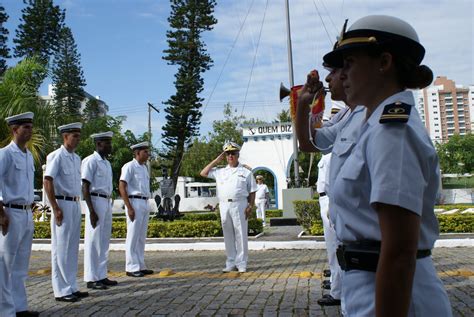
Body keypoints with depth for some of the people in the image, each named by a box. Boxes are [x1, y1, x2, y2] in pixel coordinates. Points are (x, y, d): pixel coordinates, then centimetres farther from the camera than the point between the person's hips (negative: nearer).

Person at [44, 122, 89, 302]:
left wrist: (78, 204, 14)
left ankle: (71, 287, 20)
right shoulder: (56, 156, -9)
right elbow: (48, 183, -14)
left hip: (76, 204, 8)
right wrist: (56, 209, -18)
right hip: (63, 204, -8)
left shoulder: (77, 158, 14)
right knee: (61, 248, -2)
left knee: (73, 248, 11)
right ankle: (61, 290, 6)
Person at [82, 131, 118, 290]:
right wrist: (92, 211, -19)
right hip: (96, 201, -9)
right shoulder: (91, 161, -9)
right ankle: (91, 279, 4)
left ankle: (101, 276, 20)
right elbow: (85, 188, -14)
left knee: (104, 241, 12)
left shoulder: (107, 163, 17)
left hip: (107, 202, 9)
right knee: (93, 242, -4)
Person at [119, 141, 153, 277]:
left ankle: (140, 266, 18)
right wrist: (129, 208, -19)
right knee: (133, 236, -4)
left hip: (145, 203, 8)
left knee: (142, 237, 11)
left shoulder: (144, 167, 17)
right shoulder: (129, 167, -8)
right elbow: (122, 187, -14)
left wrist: (146, 206, 16)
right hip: (135, 203, -8)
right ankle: (131, 268, 2)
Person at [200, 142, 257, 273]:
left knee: (241, 234, -2)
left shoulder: (246, 172, 8)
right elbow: (203, 173, 17)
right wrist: (216, 160, 13)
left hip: (239, 204, -3)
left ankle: (241, 264, 4)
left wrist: (250, 206, -6)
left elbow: (252, 191, 7)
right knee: (228, 235, 6)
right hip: (224, 206, 3)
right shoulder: (220, 172, 16)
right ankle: (231, 263, 14)